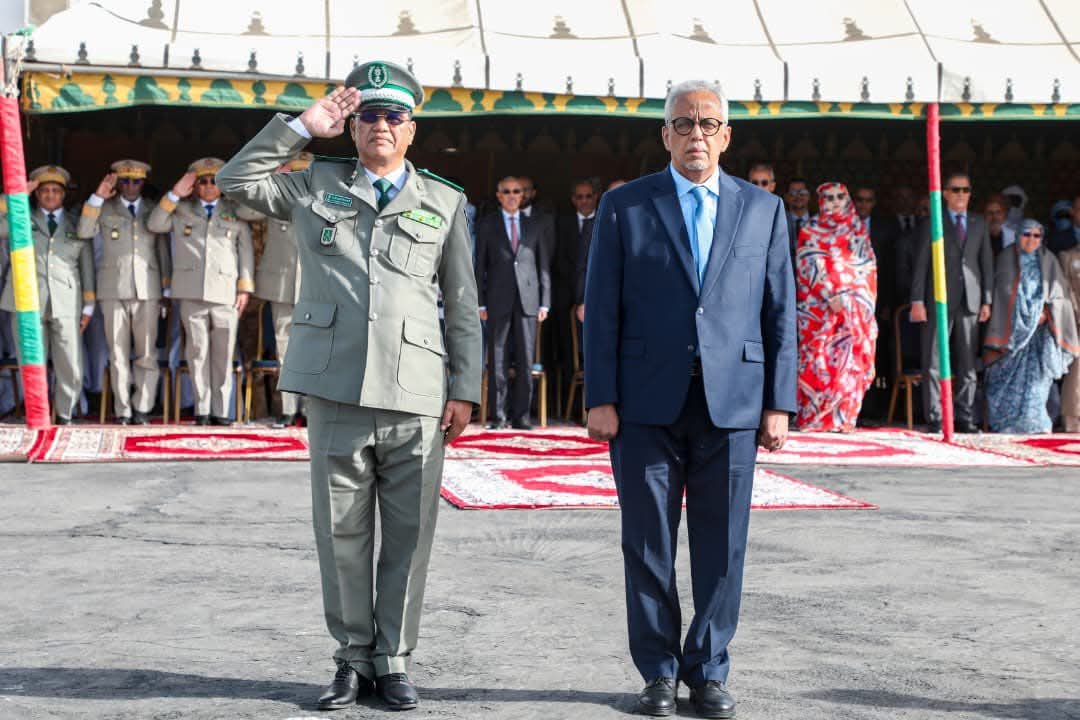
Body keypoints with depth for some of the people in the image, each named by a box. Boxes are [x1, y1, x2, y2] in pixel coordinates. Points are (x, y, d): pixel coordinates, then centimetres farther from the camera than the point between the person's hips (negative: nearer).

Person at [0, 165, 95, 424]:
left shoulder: (77, 225, 18)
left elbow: (87, 266, 16)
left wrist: (88, 306, 10)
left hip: (66, 304, 0)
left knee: (71, 370, -4)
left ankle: (64, 416, 12)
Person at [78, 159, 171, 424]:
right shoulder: (105, 209, 11)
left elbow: (163, 251, 12)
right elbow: (84, 232, -7)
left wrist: (167, 290, 7)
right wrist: (97, 197, -13)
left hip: (148, 291, 1)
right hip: (113, 290, 0)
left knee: (146, 354, -2)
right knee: (118, 354, 0)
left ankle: (143, 408, 5)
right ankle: (123, 411, 4)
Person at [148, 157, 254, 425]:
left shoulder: (235, 211, 15)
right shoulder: (182, 209, 16)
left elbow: (246, 250, 12)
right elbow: (154, 225, 5)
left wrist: (245, 287, 4)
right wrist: (174, 195, -2)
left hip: (226, 292, 0)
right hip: (192, 291, 0)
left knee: (223, 353, -1)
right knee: (198, 351, 0)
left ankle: (220, 411, 4)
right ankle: (202, 410, 5)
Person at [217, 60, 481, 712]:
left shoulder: (445, 202, 12)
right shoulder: (316, 187, 15)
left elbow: (463, 308, 10)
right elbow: (236, 180, 8)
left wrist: (465, 390, 3)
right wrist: (303, 126, 4)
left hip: (416, 397, 0)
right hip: (336, 391, 1)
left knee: (409, 536, 3)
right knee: (342, 534, 5)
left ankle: (395, 660, 15)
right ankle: (353, 658, 17)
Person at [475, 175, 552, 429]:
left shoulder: (536, 226, 13)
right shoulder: (486, 225, 9)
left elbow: (544, 266, 11)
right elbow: (480, 266, 6)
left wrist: (545, 302, 3)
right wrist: (481, 303, -2)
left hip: (527, 300, 1)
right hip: (498, 301, -1)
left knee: (526, 361, 0)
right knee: (498, 362, 0)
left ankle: (521, 416, 6)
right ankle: (498, 415, 5)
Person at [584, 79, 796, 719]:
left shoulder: (763, 209, 9)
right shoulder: (624, 206, 5)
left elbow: (780, 311, 8)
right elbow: (602, 308, 2)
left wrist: (779, 403, 2)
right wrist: (600, 398, -4)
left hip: (732, 402, 1)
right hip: (648, 403, -1)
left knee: (722, 546, 5)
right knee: (649, 543, 5)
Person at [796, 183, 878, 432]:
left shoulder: (858, 230, 17)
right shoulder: (810, 232, 8)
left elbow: (868, 268, 15)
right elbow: (810, 265, -3)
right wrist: (831, 295, -15)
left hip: (854, 306, 3)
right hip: (819, 306, -3)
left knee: (850, 360, -4)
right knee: (818, 358, -9)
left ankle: (844, 417, -3)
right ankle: (814, 417, -7)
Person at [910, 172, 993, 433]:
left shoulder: (979, 224, 14)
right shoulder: (932, 224, 4)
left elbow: (986, 262, 13)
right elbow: (921, 263, 1)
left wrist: (987, 300, 6)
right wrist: (917, 301, -7)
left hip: (970, 301, 3)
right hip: (939, 301, -3)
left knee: (967, 363, 5)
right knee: (934, 362, -4)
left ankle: (965, 418, 10)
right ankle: (935, 418, 0)